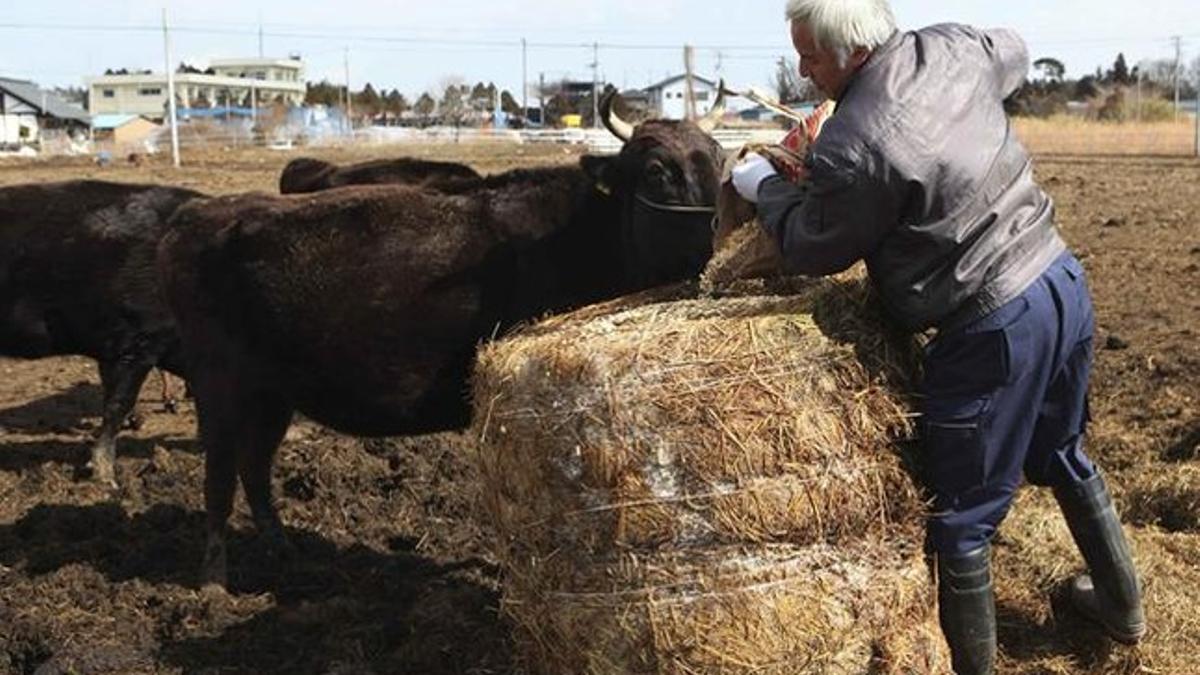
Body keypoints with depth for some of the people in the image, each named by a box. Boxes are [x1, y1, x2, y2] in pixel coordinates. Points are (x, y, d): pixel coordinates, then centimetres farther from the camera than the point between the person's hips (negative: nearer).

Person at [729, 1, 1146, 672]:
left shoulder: (853, 149, -24)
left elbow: (812, 250, -6)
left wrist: (764, 185, 11)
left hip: (994, 329, -9)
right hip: (1064, 282, 9)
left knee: (960, 516, 7)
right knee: (1062, 455, 30)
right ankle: (1122, 603, 50)